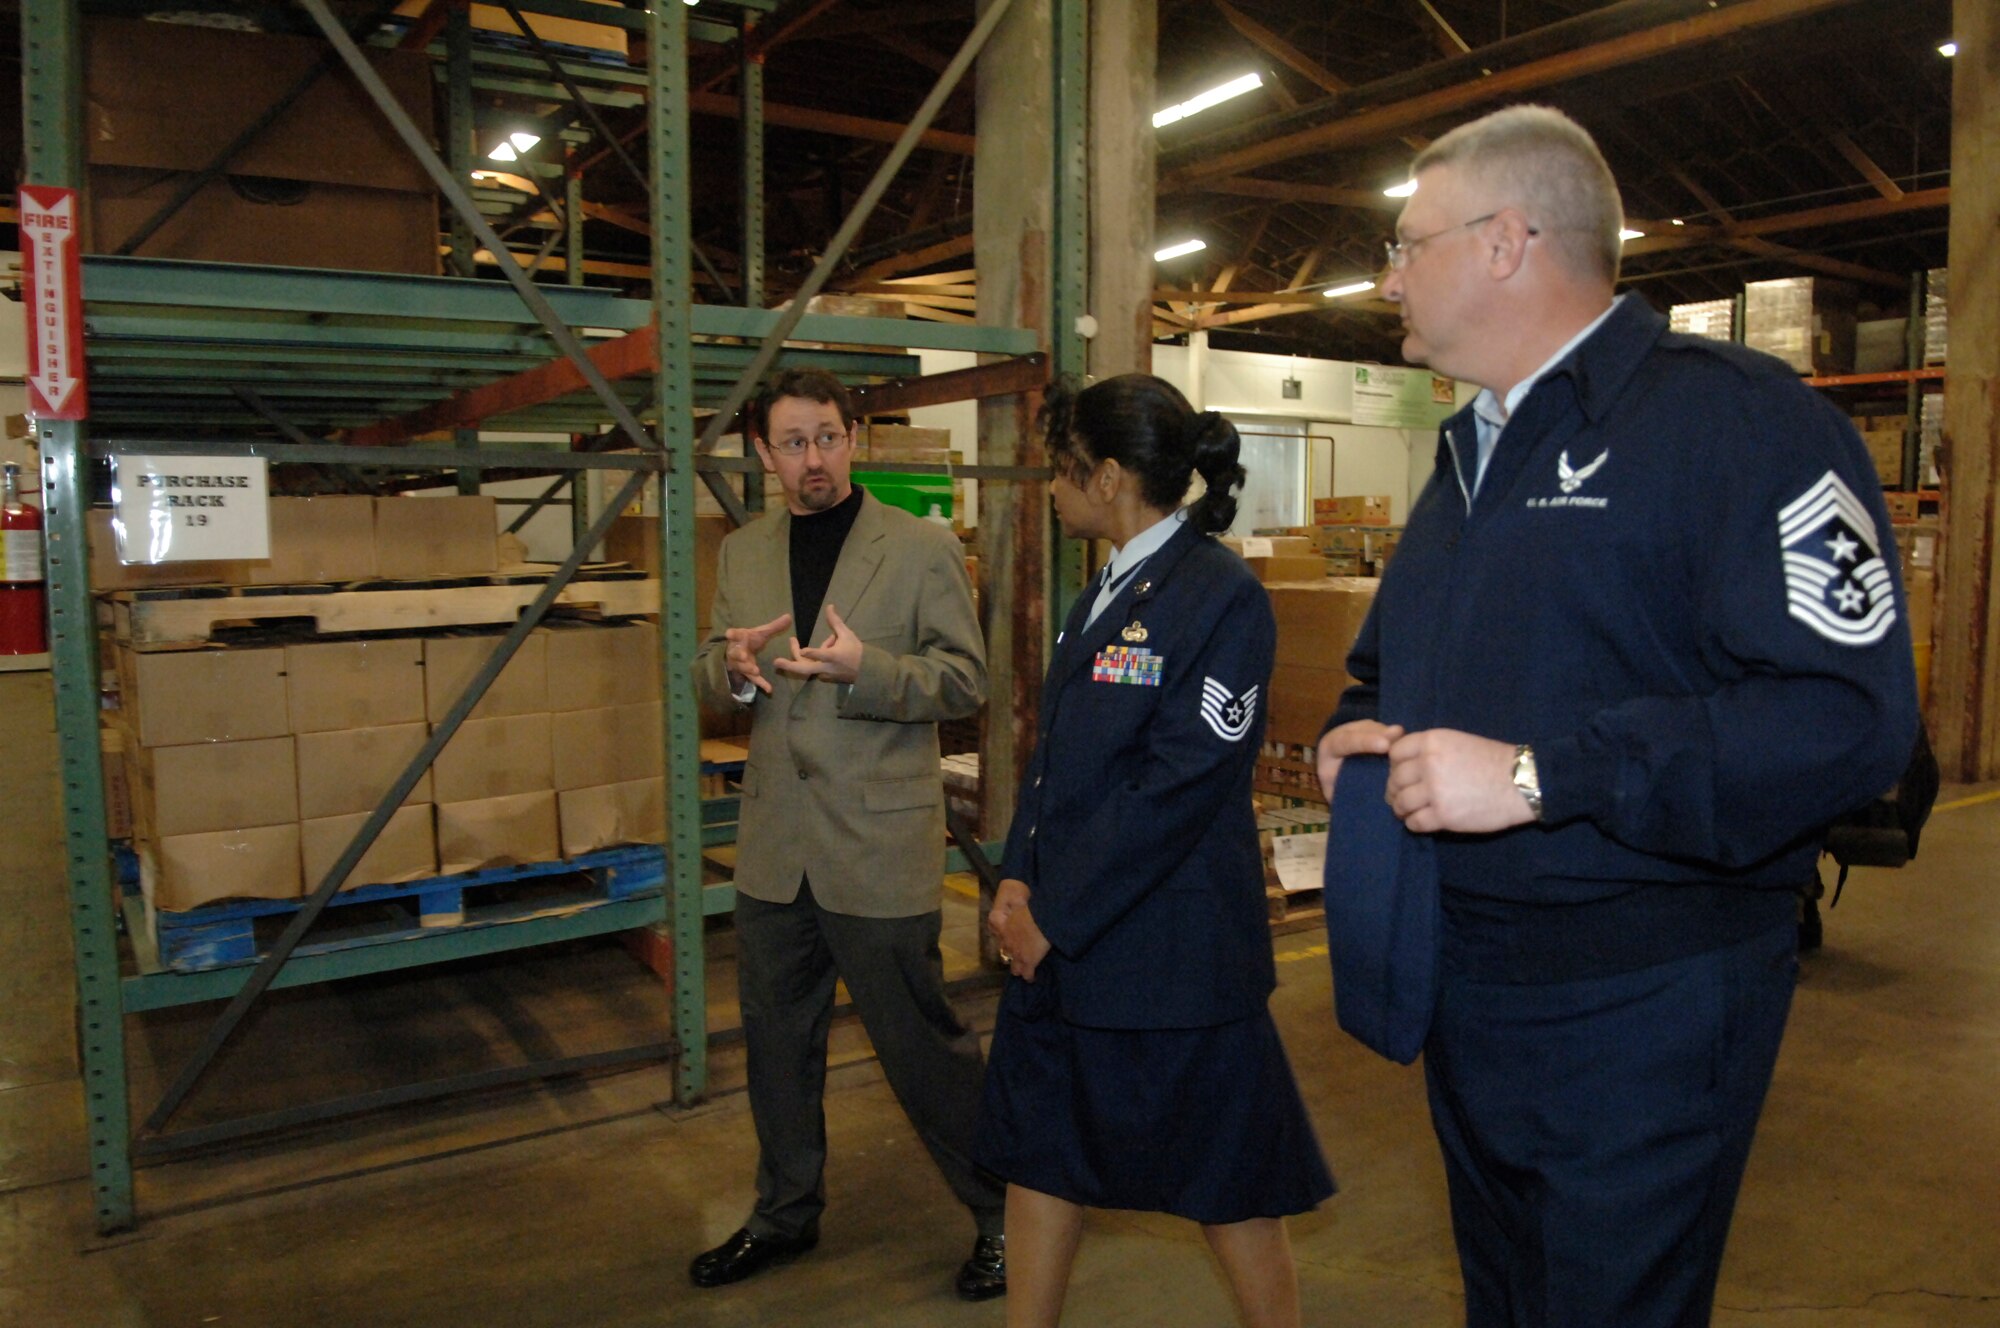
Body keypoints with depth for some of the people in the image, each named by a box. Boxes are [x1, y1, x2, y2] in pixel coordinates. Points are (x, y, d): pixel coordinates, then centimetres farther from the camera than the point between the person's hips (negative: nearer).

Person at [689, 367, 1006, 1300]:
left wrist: (863, 668, -23)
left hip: (880, 847, -5)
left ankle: (1002, 1214, 25)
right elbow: (709, 675, 14)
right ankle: (787, 1213, 39)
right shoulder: (741, 554, 10)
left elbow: (966, 679, -7)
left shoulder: (922, 549, -5)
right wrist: (732, 665, -10)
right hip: (774, 847, 5)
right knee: (776, 1040, 17)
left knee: (921, 1041, 3)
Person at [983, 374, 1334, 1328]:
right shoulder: (1104, 595, 11)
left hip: (1169, 953, -8)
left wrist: (1057, 919, -15)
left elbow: (1178, 787, -20)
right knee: (1041, 1154, 18)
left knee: (1226, 1178, 9)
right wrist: (1018, 881, -1)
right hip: (1055, 944, 9)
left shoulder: (1221, 597, -16)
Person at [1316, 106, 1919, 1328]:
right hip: (1463, 992, 8)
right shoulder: (1473, 450, 14)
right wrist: (1353, 732, 1)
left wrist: (1537, 776, -27)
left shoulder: (1732, 416, -14)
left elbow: (1847, 712, -26)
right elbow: (1388, 664, 24)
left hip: (1639, 1010, -8)